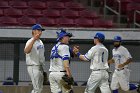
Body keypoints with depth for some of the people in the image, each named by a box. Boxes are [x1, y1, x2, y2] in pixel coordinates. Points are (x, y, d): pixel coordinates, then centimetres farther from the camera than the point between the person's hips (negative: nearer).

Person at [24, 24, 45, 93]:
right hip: (33, 67, -9)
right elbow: (26, 51, -36)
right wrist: (34, 39, -42)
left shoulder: (40, 42, 14)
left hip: (40, 67, 9)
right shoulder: (30, 41, -14)